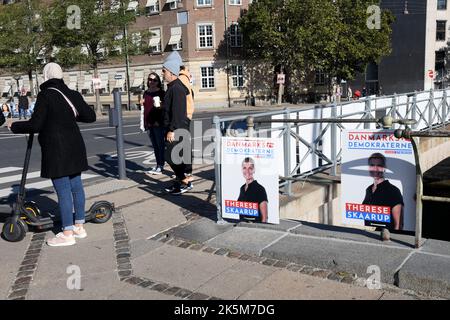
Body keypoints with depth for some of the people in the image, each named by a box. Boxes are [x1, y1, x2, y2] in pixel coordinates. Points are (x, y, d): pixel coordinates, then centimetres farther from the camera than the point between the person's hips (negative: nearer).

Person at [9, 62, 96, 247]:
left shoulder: (45, 95, -12)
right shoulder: (72, 94, 7)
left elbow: (35, 125, -15)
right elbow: (90, 116, 9)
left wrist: (14, 126, 1)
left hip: (56, 150, -7)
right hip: (74, 147, 7)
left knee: (63, 191, -3)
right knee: (76, 186, 12)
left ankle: (68, 234, 2)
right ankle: (79, 226, 22)